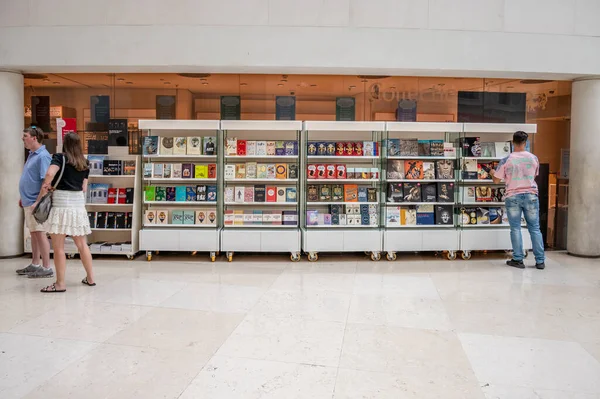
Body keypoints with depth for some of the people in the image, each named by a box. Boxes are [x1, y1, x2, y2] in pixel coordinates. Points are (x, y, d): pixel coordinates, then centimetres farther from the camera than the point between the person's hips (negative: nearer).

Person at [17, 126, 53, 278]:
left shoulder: (43, 156, -16)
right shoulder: (32, 154, 13)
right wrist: (24, 197, 22)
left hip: (36, 202, -9)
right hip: (29, 202, 9)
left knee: (40, 233, -4)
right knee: (33, 233, 15)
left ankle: (46, 268, 3)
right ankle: (35, 265, 26)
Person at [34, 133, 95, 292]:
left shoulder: (60, 157, -3)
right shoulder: (85, 163, 13)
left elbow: (49, 174, -21)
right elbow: (84, 188, 12)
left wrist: (42, 194, -10)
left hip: (61, 203, -6)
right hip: (79, 204, 6)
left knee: (58, 246, 0)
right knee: (82, 244, 16)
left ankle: (60, 284, 4)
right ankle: (90, 278, 23)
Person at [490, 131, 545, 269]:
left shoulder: (506, 160, -8)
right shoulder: (533, 158, 0)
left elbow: (496, 180, 0)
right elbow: (534, 176, 15)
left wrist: (492, 172, 21)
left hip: (513, 197, -2)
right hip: (531, 195, 2)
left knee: (515, 228, 5)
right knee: (535, 228, 7)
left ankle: (518, 260, 7)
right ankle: (540, 261, 9)